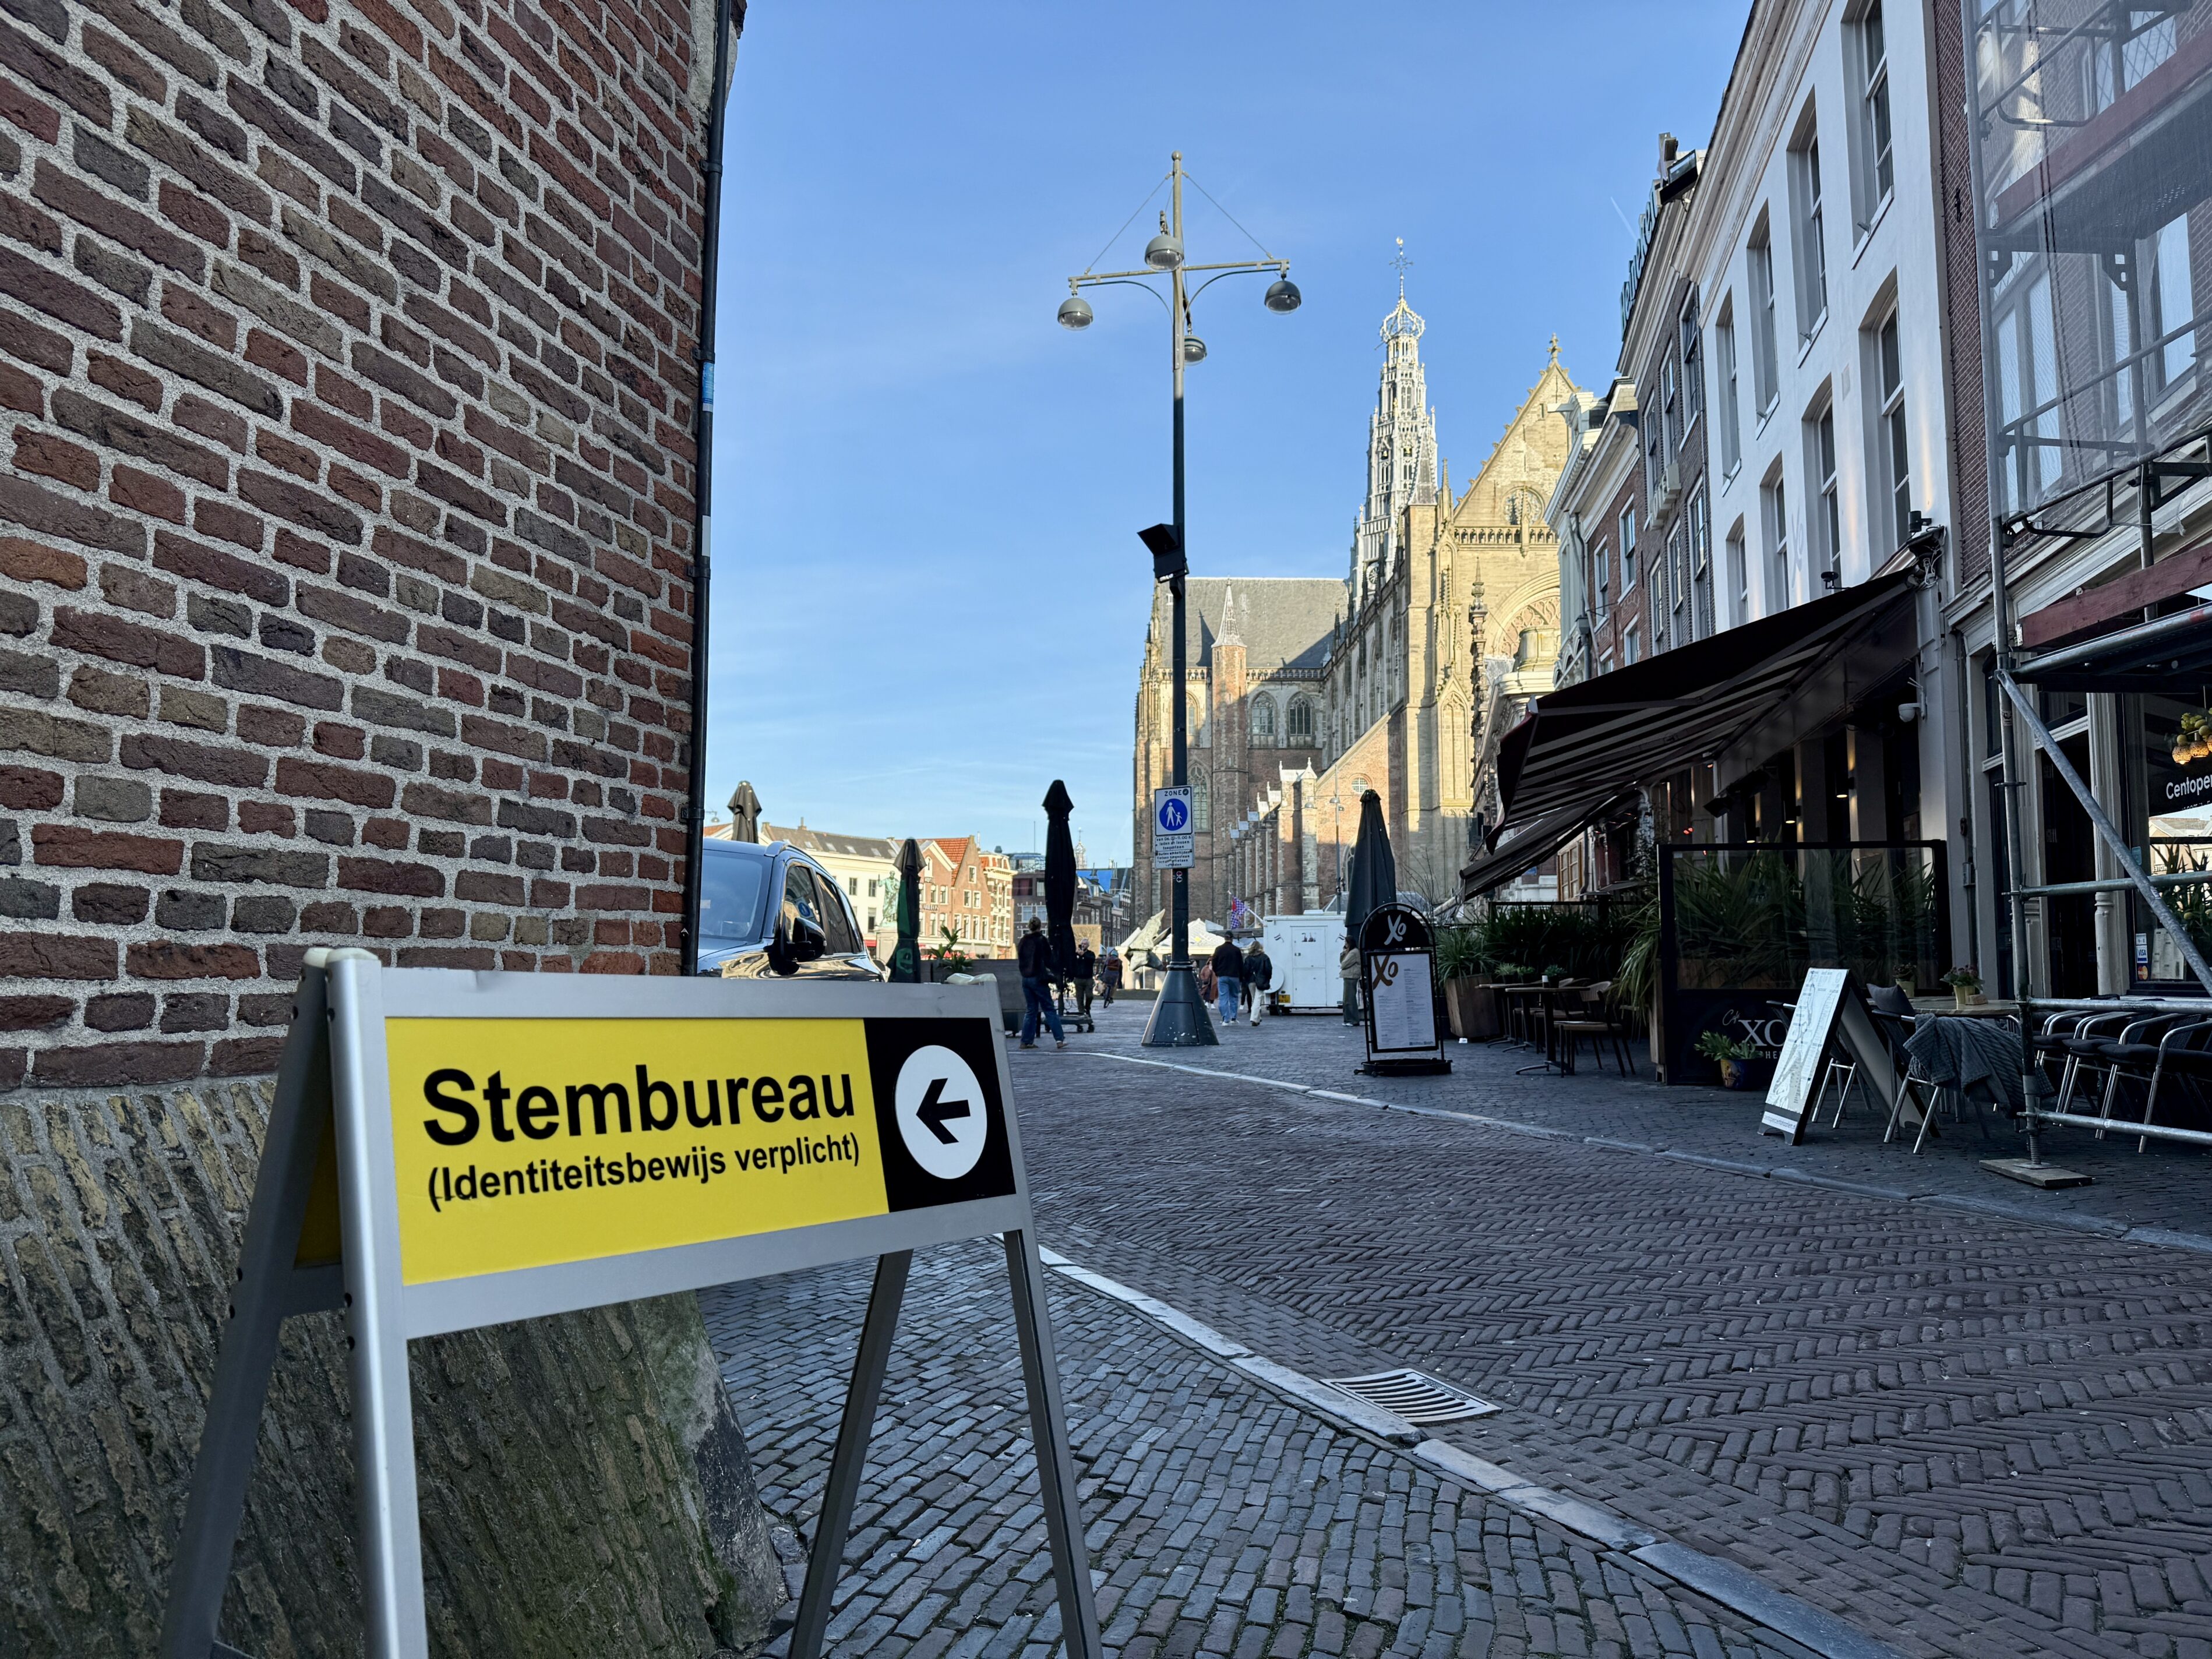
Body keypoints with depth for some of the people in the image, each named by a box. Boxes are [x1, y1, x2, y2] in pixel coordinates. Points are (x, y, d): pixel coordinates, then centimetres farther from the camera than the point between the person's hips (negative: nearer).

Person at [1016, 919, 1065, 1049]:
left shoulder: (1023, 941, 7)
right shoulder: (1042, 940, -8)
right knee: (1050, 1010, -1)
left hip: (1025, 979, 5)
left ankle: (1026, 1041, 7)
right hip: (1038, 978, -5)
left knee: (1031, 1010, 11)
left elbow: (1020, 959, 14)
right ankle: (1060, 1039, -4)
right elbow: (1049, 960, -6)